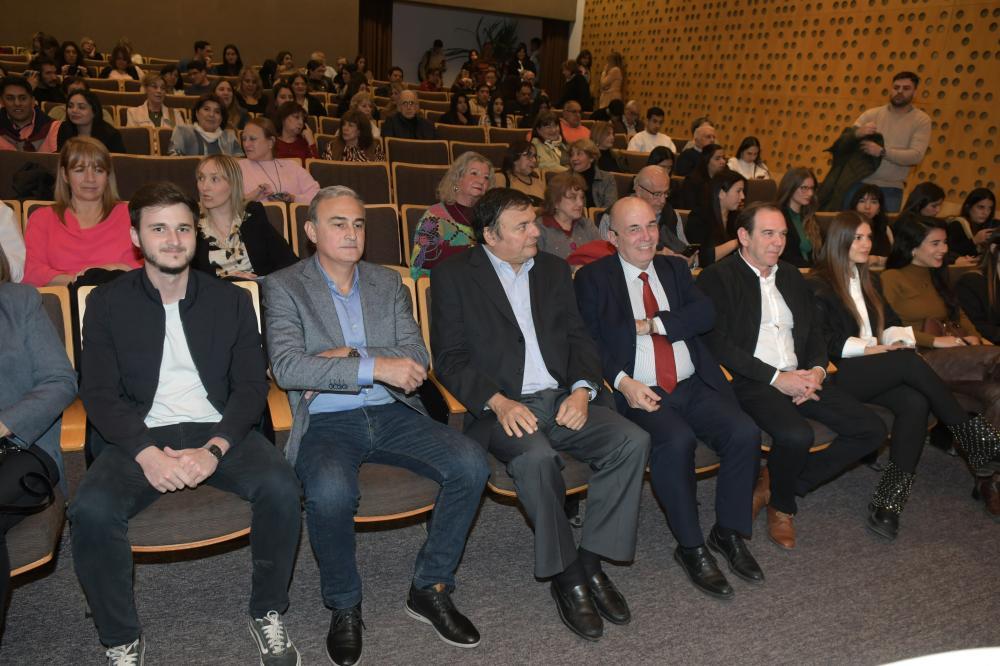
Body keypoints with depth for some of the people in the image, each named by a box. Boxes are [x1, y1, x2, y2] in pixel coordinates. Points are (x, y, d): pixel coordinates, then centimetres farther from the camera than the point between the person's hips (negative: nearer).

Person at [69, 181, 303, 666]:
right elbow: (99, 394, 0)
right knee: (91, 509, -29)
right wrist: (147, 453, -18)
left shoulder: (231, 300, 9)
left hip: (218, 430, 1)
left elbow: (252, 386, 3)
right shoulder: (107, 303, 7)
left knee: (281, 487, -27)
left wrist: (213, 449, -15)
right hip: (139, 437, 0)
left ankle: (267, 615, -4)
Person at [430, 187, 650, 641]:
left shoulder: (553, 269, 15)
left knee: (633, 440, -19)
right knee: (536, 457, -35)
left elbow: (578, 337, 13)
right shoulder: (454, 276, 1)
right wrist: (499, 403, -20)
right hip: (501, 408, -4)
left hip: (560, 399, 5)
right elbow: (450, 359, -5)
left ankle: (591, 562, -8)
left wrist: (582, 389, -7)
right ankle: (565, 576, -14)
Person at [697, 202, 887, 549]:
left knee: (871, 430, -5)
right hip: (751, 381, -7)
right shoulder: (717, 277, -4)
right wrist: (776, 378, -17)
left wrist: (817, 370, -4)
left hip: (800, 377, 8)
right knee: (796, 434, -34)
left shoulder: (792, 277, 19)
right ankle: (781, 506, 1)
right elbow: (719, 344, -13)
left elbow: (814, 333, 19)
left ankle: (775, 485, 5)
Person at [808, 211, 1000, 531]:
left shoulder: (867, 280, 25)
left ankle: (888, 503, -31)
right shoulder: (818, 285, 1)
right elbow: (823, 341, -8)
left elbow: (890, 322, 19)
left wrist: (896, 342, -4)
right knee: (910, 361, -29)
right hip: (839, 374, -6)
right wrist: (869, 349, -13)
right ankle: (972, 435, -17)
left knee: (915, 402, -26)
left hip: (876, 372, 6)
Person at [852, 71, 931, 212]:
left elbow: (916, 156, -12)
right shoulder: (872, 114, 6)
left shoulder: (921, 120, 1)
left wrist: (882, 152, -23)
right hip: (859, 183, 2)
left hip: (890, 189, -1)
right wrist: (857, 133, -22)